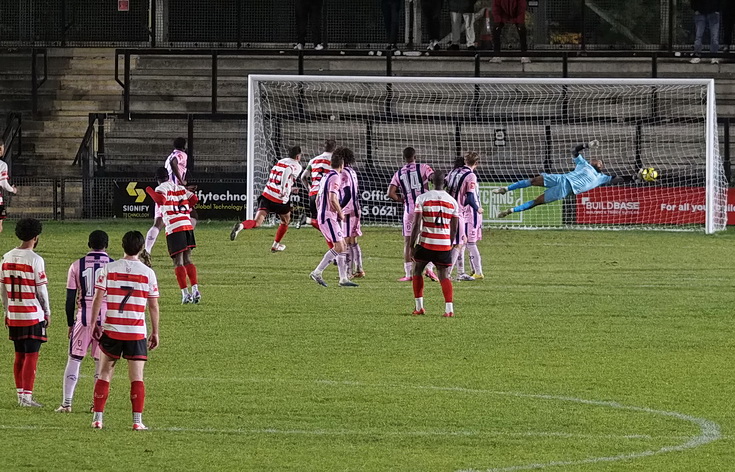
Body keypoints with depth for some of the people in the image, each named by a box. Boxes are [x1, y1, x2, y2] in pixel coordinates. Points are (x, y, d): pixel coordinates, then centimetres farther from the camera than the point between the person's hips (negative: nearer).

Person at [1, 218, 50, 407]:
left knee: (19, 356, 14)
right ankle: (27, 396, -8)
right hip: (33, 315, -6)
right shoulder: (35, 260, -12)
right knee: (31, 356, -4)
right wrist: (47, 313, 2)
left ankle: (20, 393, 17)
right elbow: (41, 289, -9)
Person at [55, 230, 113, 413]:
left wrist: (70, 324, 11)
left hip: (83, 317, 0)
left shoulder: (77, 266, 1)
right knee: (101, 363, 9)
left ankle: (66, 403, 2)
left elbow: (70, 299, 2)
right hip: (106, 318, 0)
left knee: (74, 360, 7)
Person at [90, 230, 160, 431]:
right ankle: (137, 420, -3)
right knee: (137, 377, 2)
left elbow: (98, 297, -3)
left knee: (105, 373, 10)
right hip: (137, 332, -1)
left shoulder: (109, 268, 0)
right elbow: (153, 305, 3)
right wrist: (155, 332, 10)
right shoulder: (148, 273, 0)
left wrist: (94, 324, 4)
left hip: (111, 330, 1)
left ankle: (97, 418, 8)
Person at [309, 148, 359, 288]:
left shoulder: (325, 177, 18)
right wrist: (341, 213, -9)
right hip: (329, 217, -10)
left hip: (323, 217, 10)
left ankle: (344, 278, 7)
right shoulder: (335, 177, -11)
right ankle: (317, 272, -15)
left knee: (343, 246, 9)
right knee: (339, 247, -13)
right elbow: (332, 199, -21)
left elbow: (317, 200, 22)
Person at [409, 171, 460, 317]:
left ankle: (419, 307, 14)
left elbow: (416, 225, -9)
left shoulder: (422, 198, -5)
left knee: (417, 271, 18)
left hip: (425, 243, -2)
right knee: (444, 276, 6)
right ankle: (449, 308, -11)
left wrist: (412, 246, -3)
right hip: (444, 245, 2)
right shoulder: (452, 201, 4)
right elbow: (454, 228, 8)